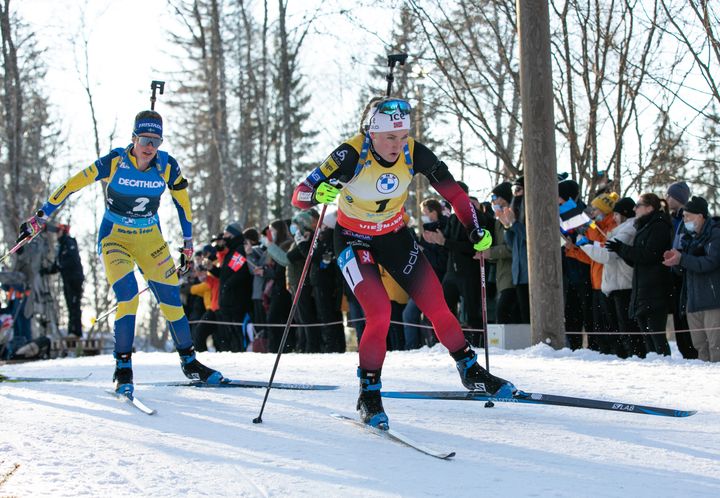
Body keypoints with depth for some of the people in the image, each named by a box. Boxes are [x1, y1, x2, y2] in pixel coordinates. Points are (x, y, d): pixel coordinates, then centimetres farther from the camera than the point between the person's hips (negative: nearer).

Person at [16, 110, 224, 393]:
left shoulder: (167, 166, -10)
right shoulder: (114, 163, -18)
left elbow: (182, 202, 7)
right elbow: (72, 185, -11)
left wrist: (188, 242, 13)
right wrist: (41, 217, -9)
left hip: (151, 239, 3)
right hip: (115, 238, -3)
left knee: (171, 299, -1)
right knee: (128, 295, -23)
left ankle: (189, 362, 17)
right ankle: (123, 365, -10)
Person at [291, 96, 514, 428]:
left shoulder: (413, 153, -19)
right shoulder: (352, 156, -29)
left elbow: (452, 190, -4)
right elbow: (299, 196, -31)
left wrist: (475, 229, -11)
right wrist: (318, 194, -53)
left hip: (395, 236, 4)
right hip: (354, 240, -3)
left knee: (436, 306, 0)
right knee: (380, 315, -21)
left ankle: (471, 371, 21)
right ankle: (369, 394, -4)